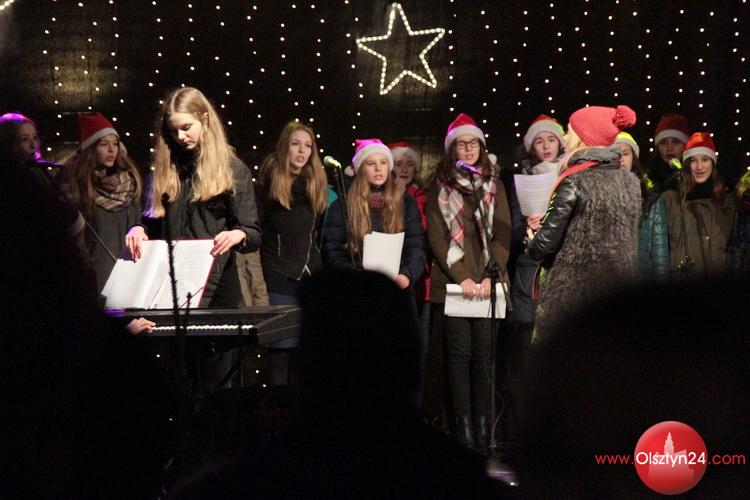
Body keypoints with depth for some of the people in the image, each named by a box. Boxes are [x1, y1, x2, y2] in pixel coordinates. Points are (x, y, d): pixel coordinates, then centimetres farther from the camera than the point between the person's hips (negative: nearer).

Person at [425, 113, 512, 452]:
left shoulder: (494, 185, 13)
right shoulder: (440, 187, 8)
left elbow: (502, 233, 6)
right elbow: (437, 236, 1)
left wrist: (490, 276, -7)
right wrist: (462, 277, -9)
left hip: (488, 283, 1)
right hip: (453, 283, -1)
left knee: (483, 355, -1)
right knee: (460, 354, -4)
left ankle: (483, 430, 1)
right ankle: (463, 429, -2)